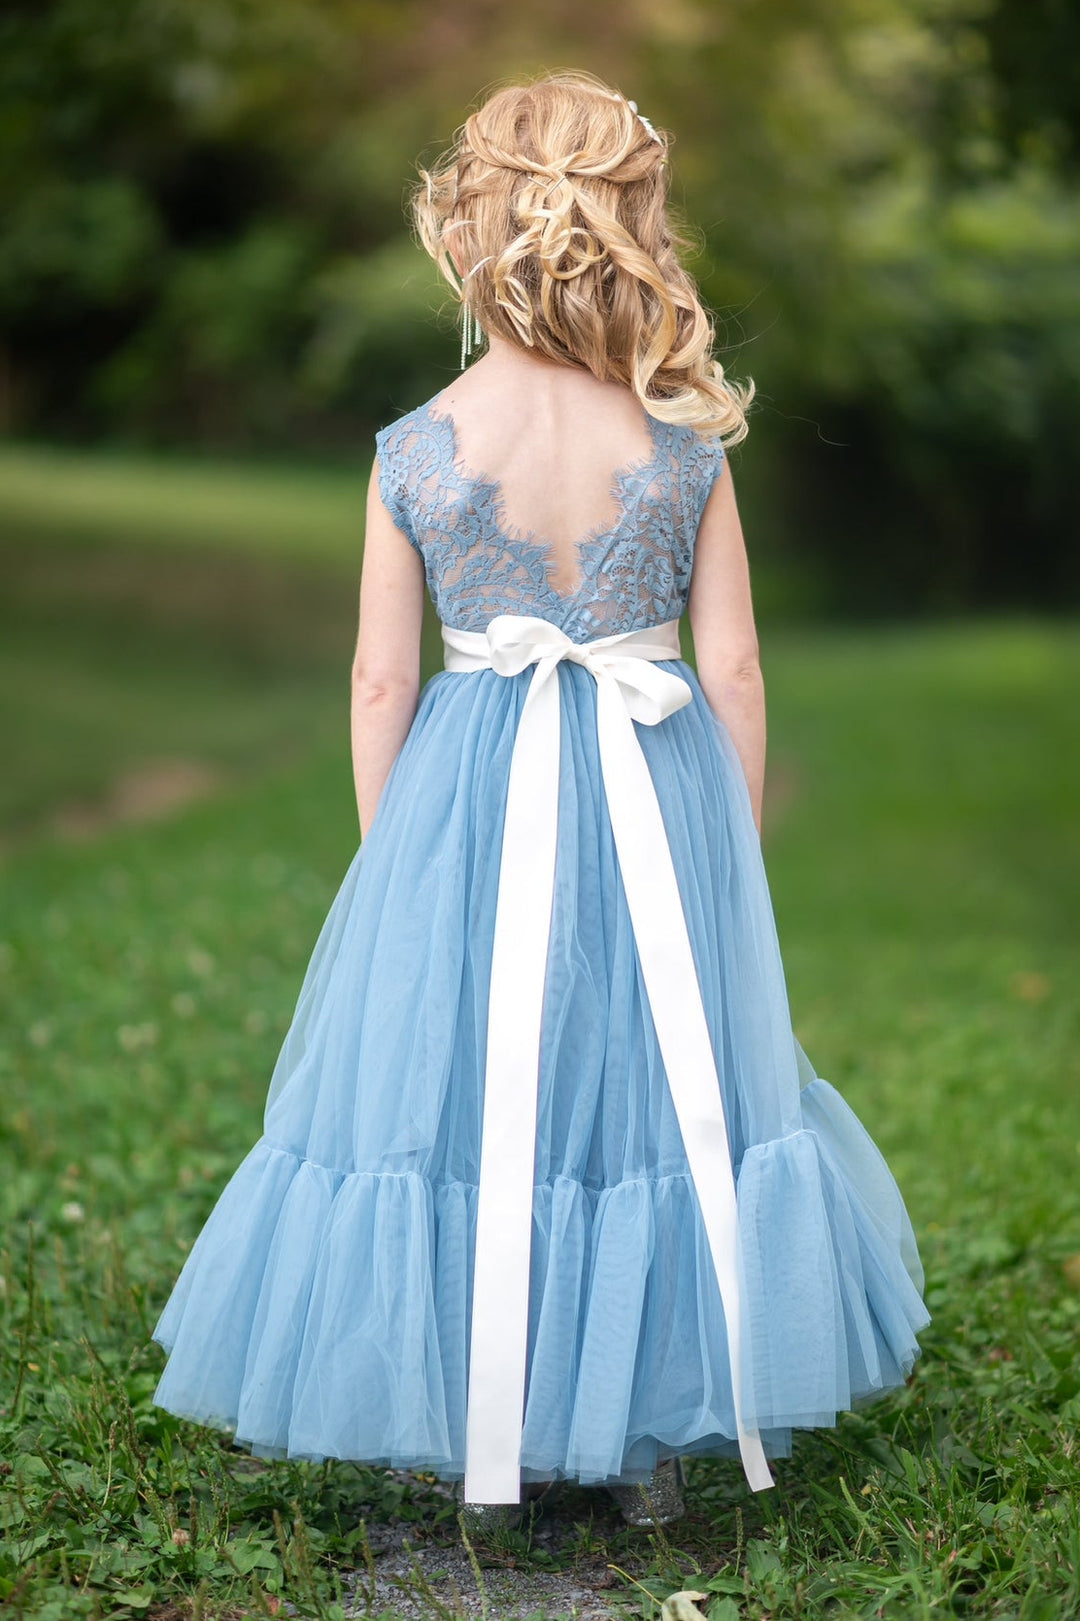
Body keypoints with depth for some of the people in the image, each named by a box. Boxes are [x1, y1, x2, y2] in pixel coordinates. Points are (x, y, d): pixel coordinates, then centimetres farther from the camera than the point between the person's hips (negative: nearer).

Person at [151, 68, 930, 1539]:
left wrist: (388, 856, 9)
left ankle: (484, 1444, 25)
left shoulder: (413, 454, -8)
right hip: (657, 801, 1)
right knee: (669, 1093, 15)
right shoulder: (685, 446, -7)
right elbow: (733, 671, -4)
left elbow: (381, 681, -4)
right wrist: (736, 849, 9)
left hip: (468, 809, 0)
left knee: (465, 1105, 13)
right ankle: (652, 1442, 26)